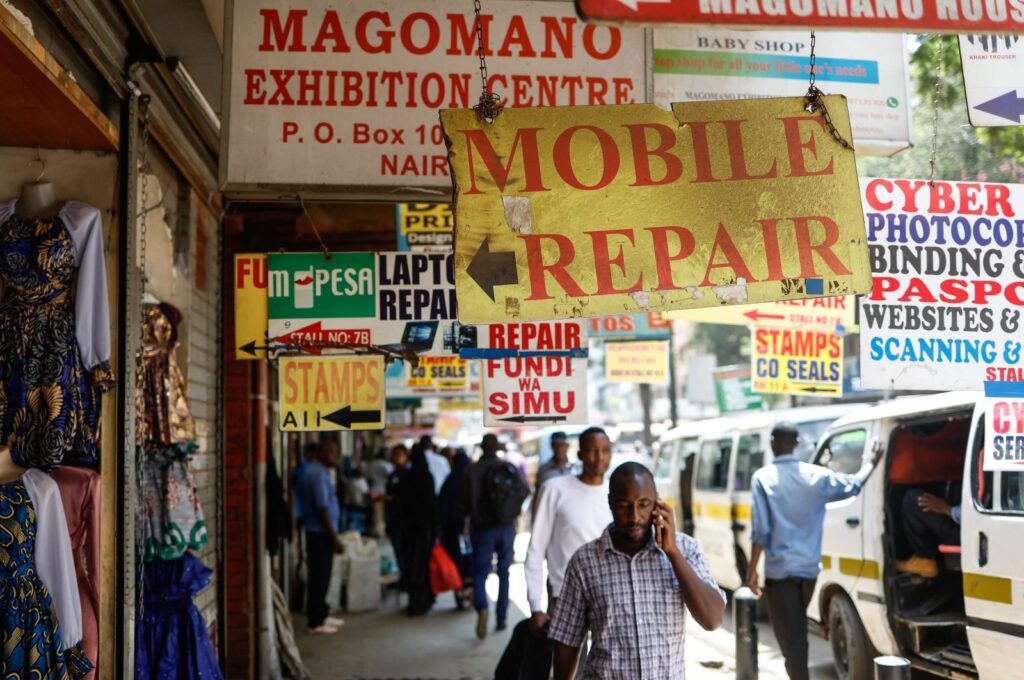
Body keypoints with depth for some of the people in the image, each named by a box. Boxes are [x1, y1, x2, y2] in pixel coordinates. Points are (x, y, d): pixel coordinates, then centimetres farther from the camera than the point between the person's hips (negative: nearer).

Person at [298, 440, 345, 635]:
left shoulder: (317, 471, 14)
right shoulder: (318, 474, -18)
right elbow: (322, 508, -22)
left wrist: (333, 534, 20)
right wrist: (334, 536, -19)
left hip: (319, 531, 10)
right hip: (321, 532, -10)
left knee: (321, 576, 17)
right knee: (319, 577, -4)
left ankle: (320, 614, 26)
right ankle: (316, 622, 1)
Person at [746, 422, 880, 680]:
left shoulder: (763, 477, -10)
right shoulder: (817, 475, 0)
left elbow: (761, 530, -13)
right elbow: (854, 484, 17)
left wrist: (752, 569, -3)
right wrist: (868, 463, 37)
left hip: (779, 570, -5)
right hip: (809, 567, 5)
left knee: (790, 638, -1)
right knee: (798, 632, 23)